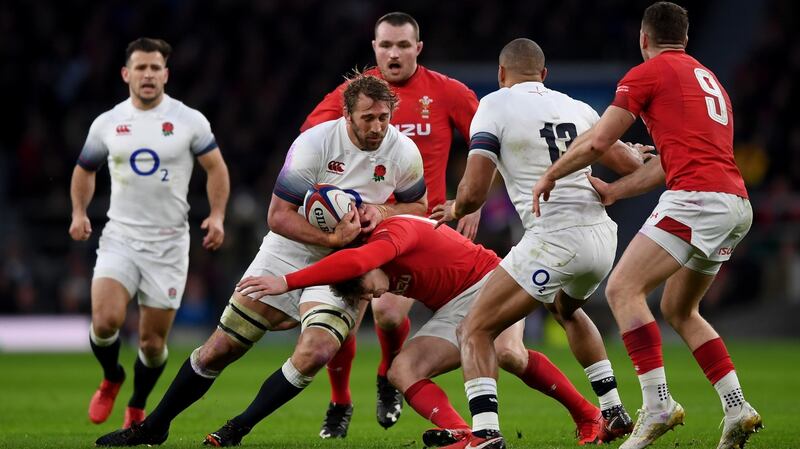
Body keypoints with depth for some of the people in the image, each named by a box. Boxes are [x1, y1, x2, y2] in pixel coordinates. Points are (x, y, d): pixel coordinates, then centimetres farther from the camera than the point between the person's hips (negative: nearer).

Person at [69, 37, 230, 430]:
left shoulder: (189, 120, -1)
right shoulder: (107, 123, 5)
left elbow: (216, 167, 6)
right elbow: (85, 170, 19)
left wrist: (217, 216, -7)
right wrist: (79, 213, 5)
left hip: (169, 243, -1)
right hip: (119, 238, 1)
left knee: (152, 340, 1)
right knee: (105, 320, -20)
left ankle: (137, 409, 27)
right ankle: (111, 379, 11)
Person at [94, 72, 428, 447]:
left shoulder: (404, 153, -11)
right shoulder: (314, 143, -20)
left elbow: (419, 206, 7)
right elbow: (278, 216, -17)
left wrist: (381, 211, -15)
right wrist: (331, 238, -30)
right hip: (289, 251, -1)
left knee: (315, 353, -26)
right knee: (220, 348, 1)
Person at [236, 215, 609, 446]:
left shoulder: (394, 231, -26)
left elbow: (355, 261, -45)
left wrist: (287, 282, -48)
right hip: (452, 313, 8)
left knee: (508, 354, -35)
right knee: (402, 371, -14)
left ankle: (587, 416, -16)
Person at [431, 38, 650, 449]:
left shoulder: (494, 106, -1)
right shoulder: (577, 108, 13)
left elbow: (473, 192, -8)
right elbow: (631, 165, 16)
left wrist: (455, 210, 15)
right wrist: (637, 153, 39)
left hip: (553, 241, -6)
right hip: (601, 238, 6)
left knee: (476, 330, 2)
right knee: (566, 308, 37)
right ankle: (613, 411, 34)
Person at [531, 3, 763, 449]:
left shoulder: (648, 74, 3)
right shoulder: (708, 79, 27)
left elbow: (597, 143, 0)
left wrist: (549, 176, 15)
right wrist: (614, 191, 31)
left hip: (696, 197, -9)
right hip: (737, 203, 9)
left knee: (624, 289, -10)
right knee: (678, 309, 19)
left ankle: (658, 404, -22)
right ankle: (737, 408, 8)